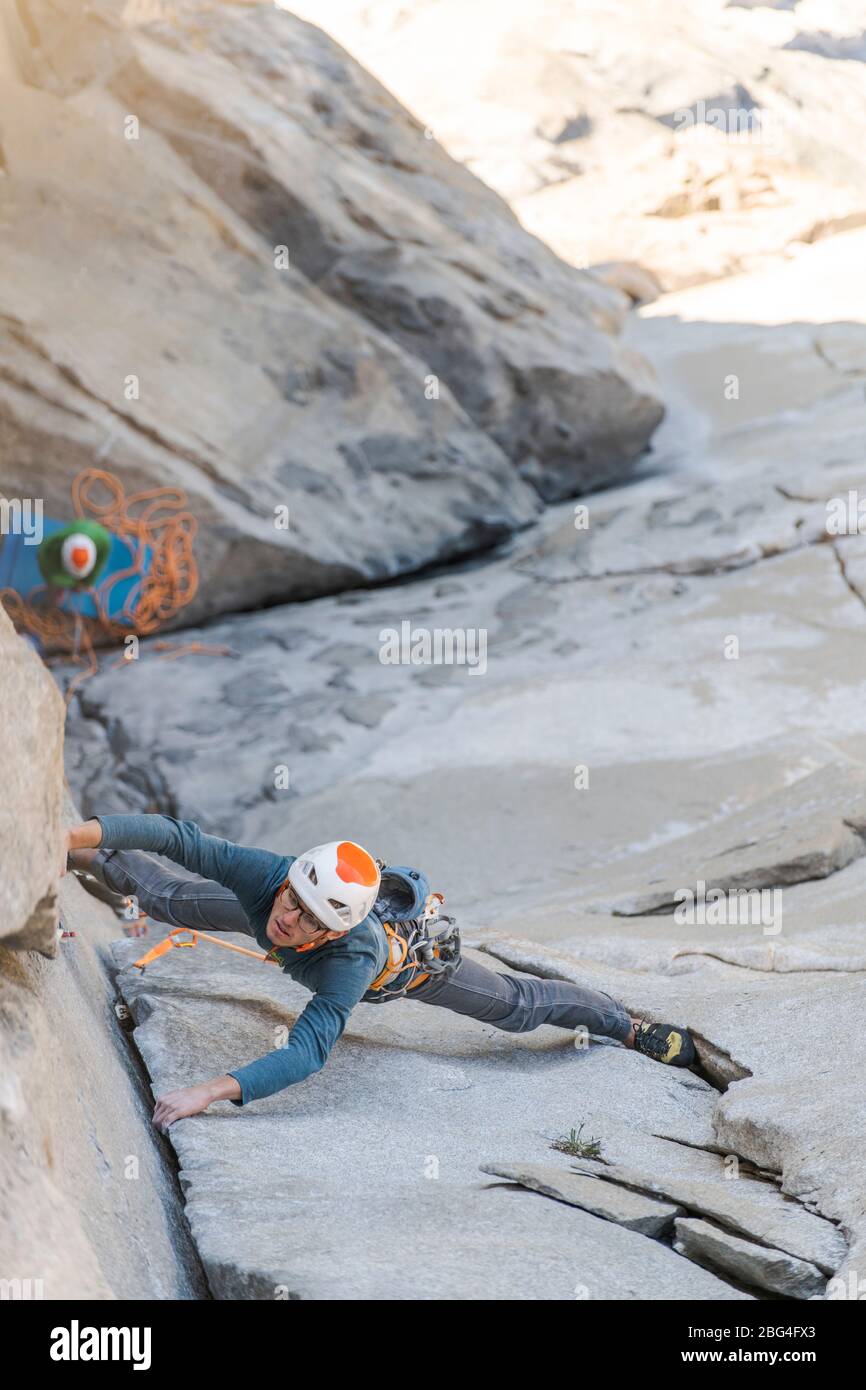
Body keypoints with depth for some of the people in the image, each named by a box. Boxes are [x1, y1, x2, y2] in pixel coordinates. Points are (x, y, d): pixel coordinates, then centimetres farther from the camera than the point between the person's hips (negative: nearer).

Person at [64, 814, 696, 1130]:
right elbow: (172, 835, -44)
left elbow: (308, 1052, -59)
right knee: (170, 898, 13)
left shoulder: (353, 955, -52)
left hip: (413, 952, -3)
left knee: (518, 1003, 16)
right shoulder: (267, 877, -45)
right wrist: (73, 836, -53)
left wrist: (210, 1091, -68)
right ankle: (95, 861, 45)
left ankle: (629, 1026, 42)